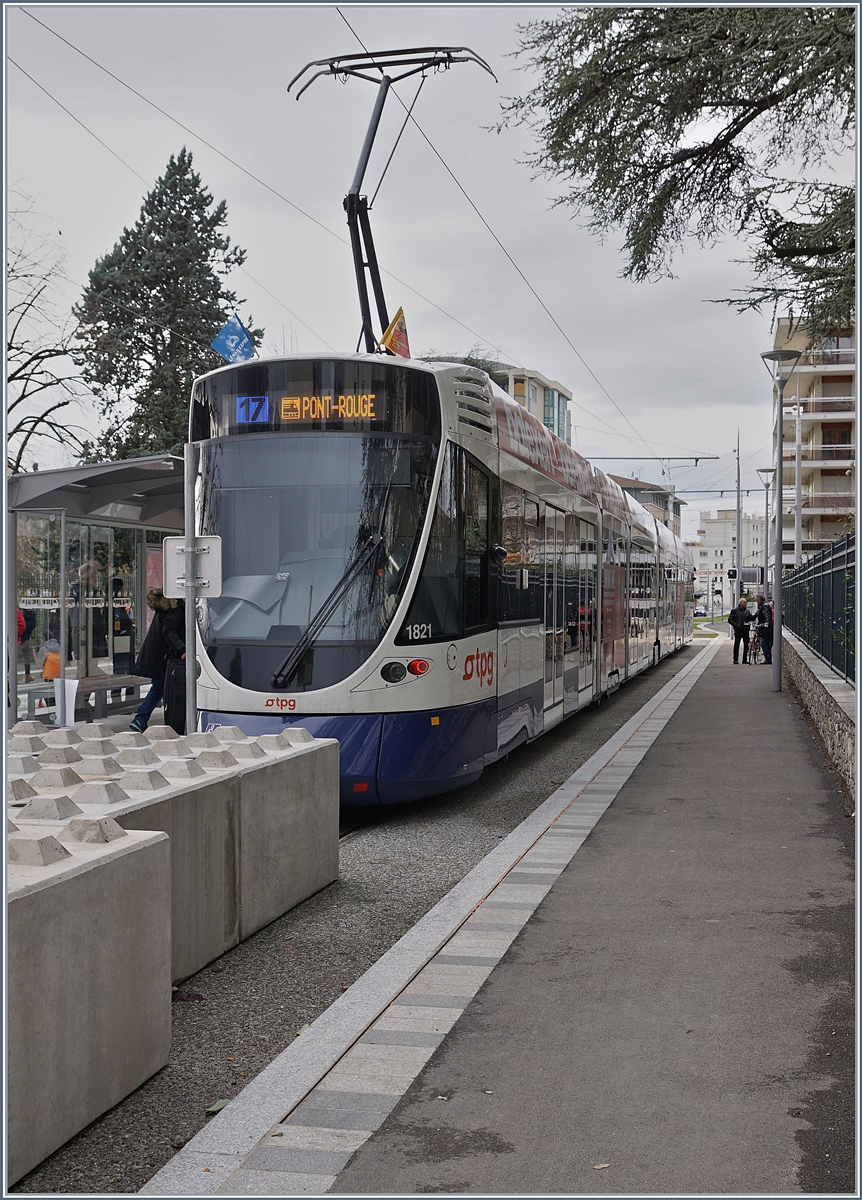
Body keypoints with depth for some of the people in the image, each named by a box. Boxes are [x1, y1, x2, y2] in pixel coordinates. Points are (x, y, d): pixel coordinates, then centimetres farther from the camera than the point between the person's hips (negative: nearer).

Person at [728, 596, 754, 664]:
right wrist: (735, 625, -13)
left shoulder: (747, 611, 13)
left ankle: (745, 659, 12)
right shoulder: (735, 610, 0)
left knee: (746, 645, 4)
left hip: (745, 630, 4)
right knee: (736, 645, -1)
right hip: (738, 630, -4)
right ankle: (735, 659, 5)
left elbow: (751, 618, 6)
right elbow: (730, 620, -1)